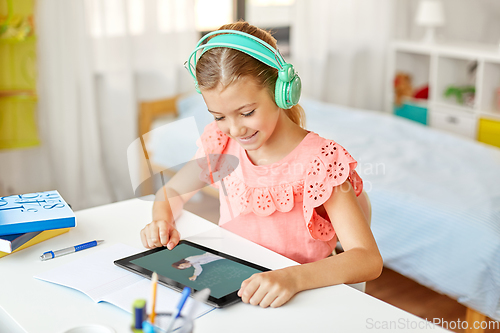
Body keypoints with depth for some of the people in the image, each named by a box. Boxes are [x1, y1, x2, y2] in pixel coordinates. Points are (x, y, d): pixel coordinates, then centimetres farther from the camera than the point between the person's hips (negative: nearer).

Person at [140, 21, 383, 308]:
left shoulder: (319, 161, -17)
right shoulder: (221, 143, 0)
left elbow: (369, 260, -24)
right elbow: (171, 192, 15)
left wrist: (293, 278, -41)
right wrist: (162, 222, -8)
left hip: (294, 304, -4)